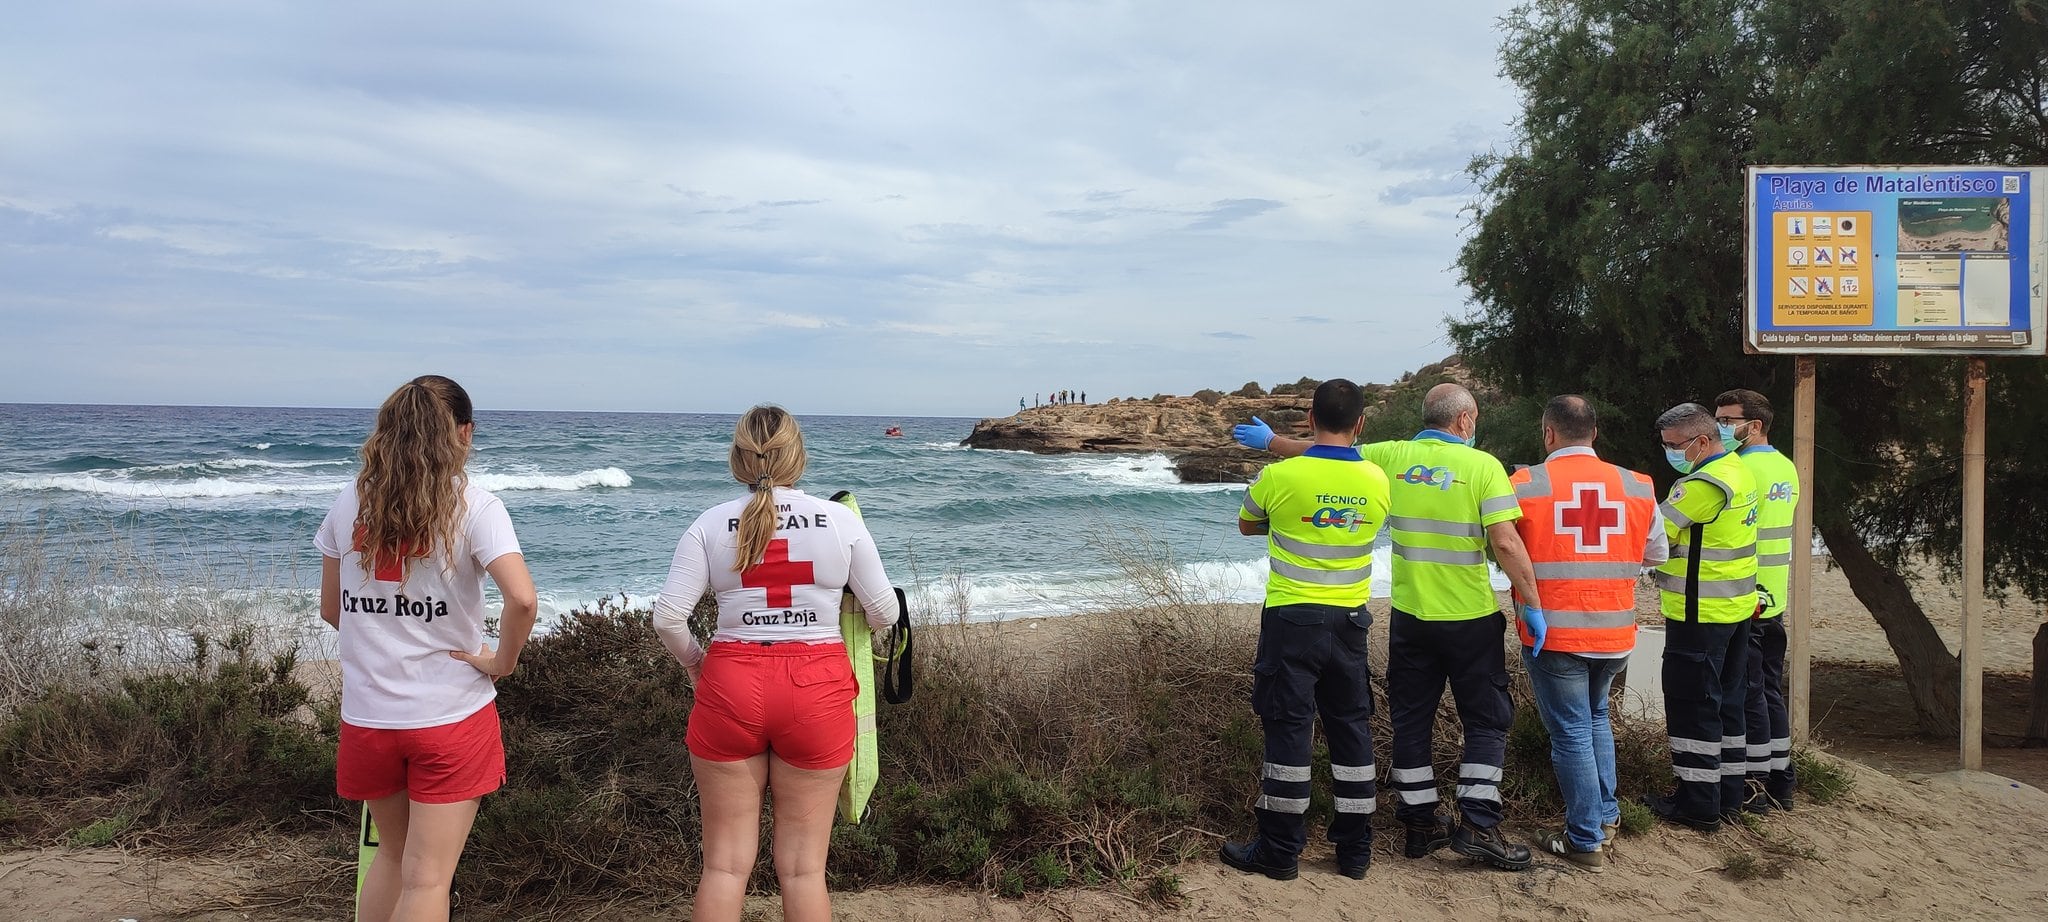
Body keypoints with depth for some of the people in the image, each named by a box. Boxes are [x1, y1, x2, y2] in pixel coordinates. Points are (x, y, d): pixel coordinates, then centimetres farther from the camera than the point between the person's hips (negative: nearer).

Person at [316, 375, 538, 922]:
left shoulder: (349, 504, 3)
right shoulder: (472, 507, -11)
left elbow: (332, 609, 11)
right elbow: (522, 598, -25)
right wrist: (502, 663, -10)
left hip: (367, 713, 5)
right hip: (450, 713, -4)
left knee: (392, 853, 25)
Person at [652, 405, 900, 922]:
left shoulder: (711, 525, -1)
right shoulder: (840, 520, -2)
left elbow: (668, 616, -6)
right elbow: (885, 612, 2)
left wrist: (693, 662, 14)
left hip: (730, 687, 1)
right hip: (817, 690, 0)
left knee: (725, 863, 11)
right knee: (803, 867, 9)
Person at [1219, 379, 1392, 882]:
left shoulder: (1278, 476, -13)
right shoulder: (1377, 481, -2)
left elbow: (1246, 525, 6)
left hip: (1292, 619, -4)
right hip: (1350, 621, 4)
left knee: (1288, 728, 2)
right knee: (1351, 728, 12)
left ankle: (1280, 851, 9)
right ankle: (1355, 850, 20)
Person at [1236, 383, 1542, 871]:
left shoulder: (1390, 457, 0)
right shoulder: (1483, 466, -10)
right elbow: (1507, 544, -17)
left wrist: (1270, 441, 26)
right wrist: (1533, 605, -10)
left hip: (1410, 616, 3)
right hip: (1471, 618, -3)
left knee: (1411, 721, 13)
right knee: (1486, 720, 9)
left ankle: (1420, 824, 19)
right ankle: (1478, 825, 3)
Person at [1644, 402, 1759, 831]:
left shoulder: (1706, 483, -21)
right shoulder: (1736, 471, 11)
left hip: (1700, 615, -10)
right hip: (1735, 609, 10)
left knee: (1693, 704, -2)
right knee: (1728, 700, 16)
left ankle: (1698, 803, 3)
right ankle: (1729, 792, 25)